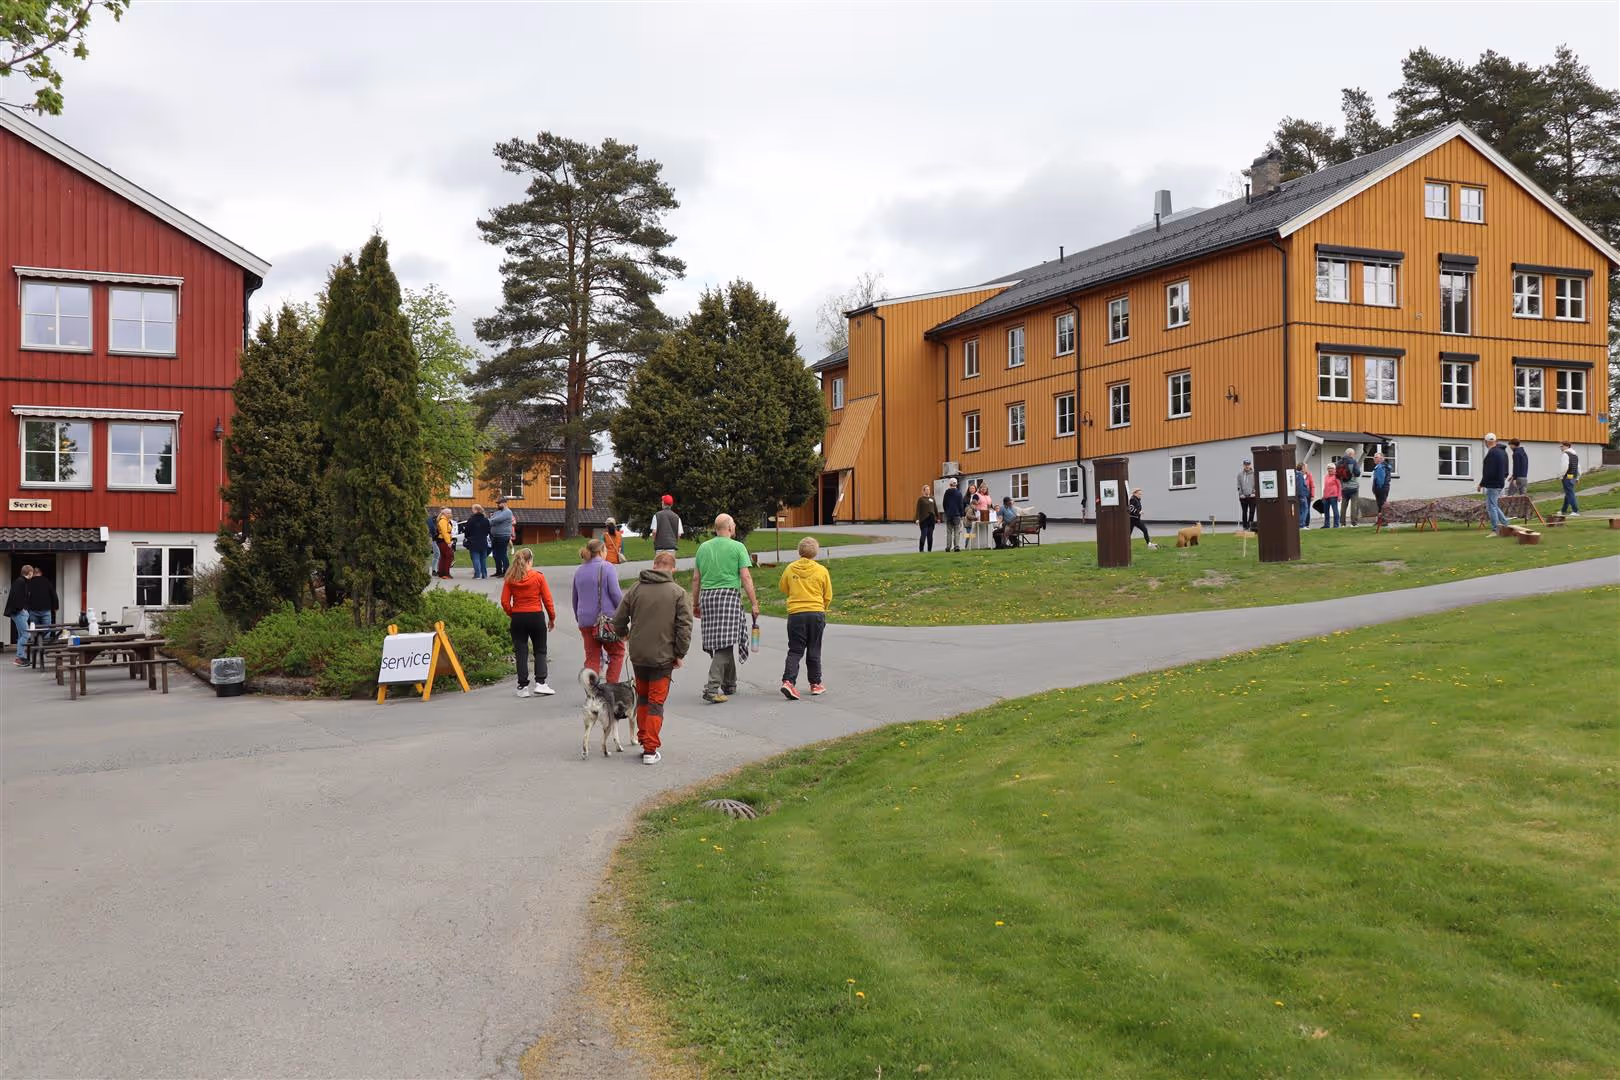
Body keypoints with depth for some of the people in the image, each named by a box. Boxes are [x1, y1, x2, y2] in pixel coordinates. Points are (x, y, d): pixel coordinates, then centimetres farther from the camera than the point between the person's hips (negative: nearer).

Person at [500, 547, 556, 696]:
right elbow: (547, 600, -4)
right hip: (536, 617, -2)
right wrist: (552, 618, 6)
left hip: (518, 618, 2)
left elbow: (505, 602, -4)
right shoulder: (538, 576, -7)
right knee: (540, 651, 10)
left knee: (521, 652, 7)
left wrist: (512, 614, 10)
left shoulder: (510, 579, -2)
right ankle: (540, 683, 1)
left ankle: (523, 686, 7)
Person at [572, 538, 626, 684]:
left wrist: (578, 619, 28)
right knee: (616, 652, 10)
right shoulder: (606, 567, -5)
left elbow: (575, 599, 19)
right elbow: (616, 593, -12)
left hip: (585, 621, 5)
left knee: (592, 657, 8)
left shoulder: (579, 571, 13)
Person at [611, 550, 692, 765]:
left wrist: (625, 634, 26)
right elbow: (684, 626, -10)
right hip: (663, 656, -3)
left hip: (638, 655, 3)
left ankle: (643, 739, 24)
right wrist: (680, 654, 0)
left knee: (642, 697, 21)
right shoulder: (677, 592, -6)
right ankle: (650, 749, 2)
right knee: (656, 702, 3)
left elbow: (618, 620, 5)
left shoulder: (636, 588, 1)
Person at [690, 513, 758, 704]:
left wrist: (695, 603, 21)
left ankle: (729, 684, 24)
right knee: (724, 644, -7)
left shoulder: (703, 547, 12)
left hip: (707, 596, 5)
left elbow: (696, 578, 13)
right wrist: (754, 603, -3)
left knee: (720, 643, 15)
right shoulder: (737, 547, -2)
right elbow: (745, 577, -7)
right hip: (728, 595, -5)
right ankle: (712, 688, -17)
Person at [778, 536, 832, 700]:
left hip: (795, 614, 0)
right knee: (814, 651, 12)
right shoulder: (822, 570, -3)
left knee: (795, 650, 5)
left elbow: (783, 589, 16)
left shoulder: (790, 568, 0)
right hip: (817, 613, 0)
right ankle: (816, 684, 18)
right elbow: (828, 596, 5)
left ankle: (788, 681, -14)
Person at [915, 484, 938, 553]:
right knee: (923, 535, -6)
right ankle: (921, 550, 1)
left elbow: (935, 508, 15)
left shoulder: (932, 498, 11)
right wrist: (917, 519, -14)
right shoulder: (921, 499, -3)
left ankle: (929, 550, 14)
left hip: (931, 518, 5)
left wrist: (938, 517, 12)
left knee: (930, 535, 7)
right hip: (924, 519, -5)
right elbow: (918, 509, -7)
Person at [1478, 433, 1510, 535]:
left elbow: (1488, 472, -22)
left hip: (1493, 483, -10)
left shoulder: (1492, 453, -19)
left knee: (1491, 506, -4)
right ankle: (1505, 523, 20)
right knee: (1494, 505, 20)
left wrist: (1481, 484, -15)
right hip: (1500, 483, 10)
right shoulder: (1503, 451, 13)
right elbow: (1506, 469, 20)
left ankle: (1495, 530, -2)